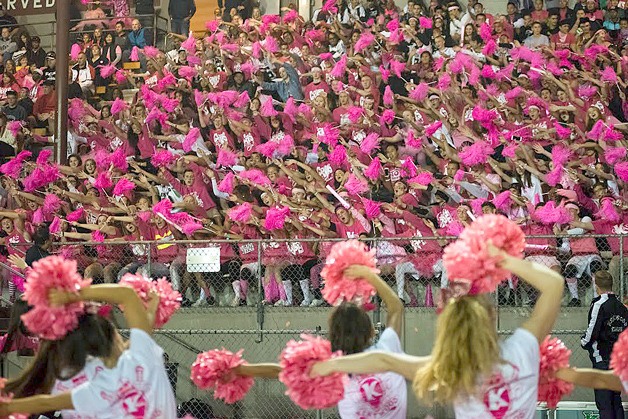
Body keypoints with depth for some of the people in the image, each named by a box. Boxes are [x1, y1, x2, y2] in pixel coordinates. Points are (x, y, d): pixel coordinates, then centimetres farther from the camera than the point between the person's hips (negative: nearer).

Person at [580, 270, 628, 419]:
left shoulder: (599, 305, -14)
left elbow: (593, 331, -16)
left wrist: (584, 342, 3)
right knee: (616, 400, 15)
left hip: (602, 360, -7)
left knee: (604, 402, -4)